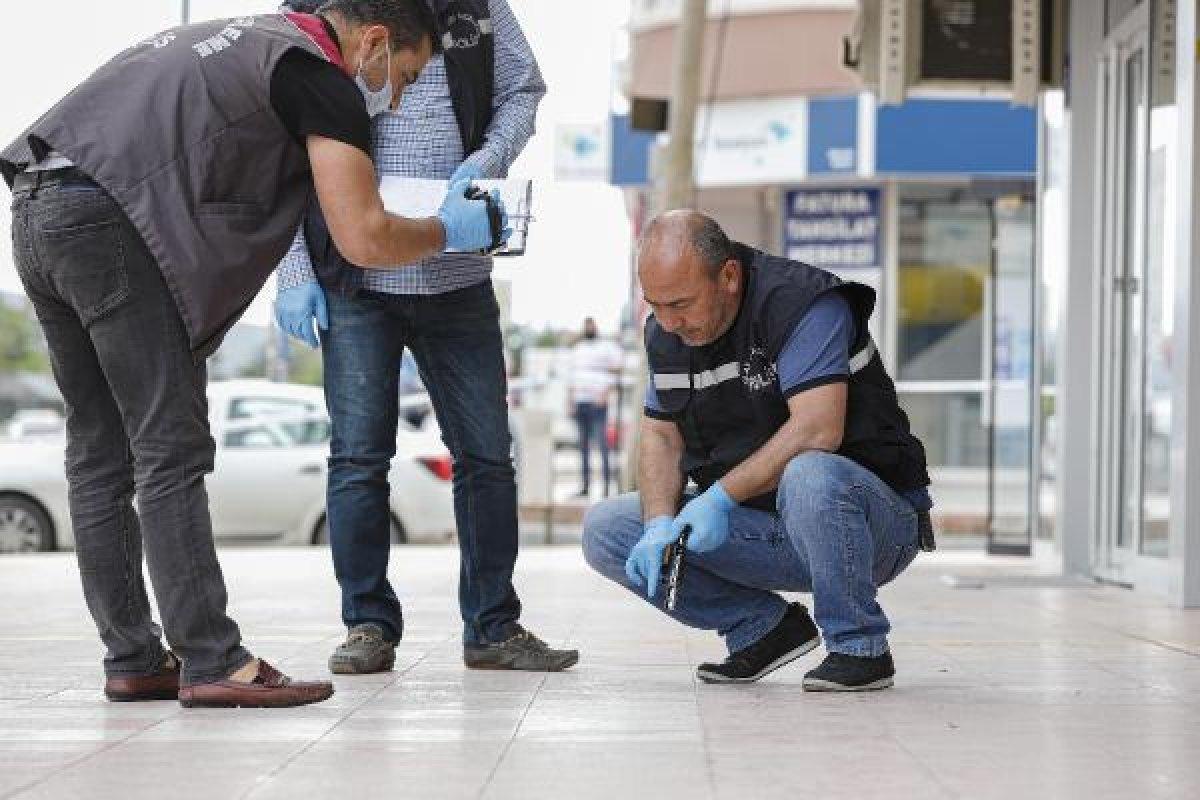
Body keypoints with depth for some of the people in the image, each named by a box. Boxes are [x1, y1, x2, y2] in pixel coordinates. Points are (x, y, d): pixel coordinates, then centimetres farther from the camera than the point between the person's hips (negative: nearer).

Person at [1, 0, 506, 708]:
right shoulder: (322, 78, 0)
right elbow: (365, 239, -5)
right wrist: (448, 231, 12)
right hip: (105, 219, -9)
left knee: (100, 454, 10)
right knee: (171, 453, -6)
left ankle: (133, 661, 14)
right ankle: (211, 662, -6)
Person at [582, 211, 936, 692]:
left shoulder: (805, 304, -20)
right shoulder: (667, 332, 3)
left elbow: (818, 430, -30)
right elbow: (661, 436, 7)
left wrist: (722, 495, -28)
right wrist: (660, 523, -11)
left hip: (875, 523, -7)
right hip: (764, 532, 7)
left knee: (808, 476, -42)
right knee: (605, 530, -6)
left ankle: (860, 648, -19)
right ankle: (766, 627, 3)